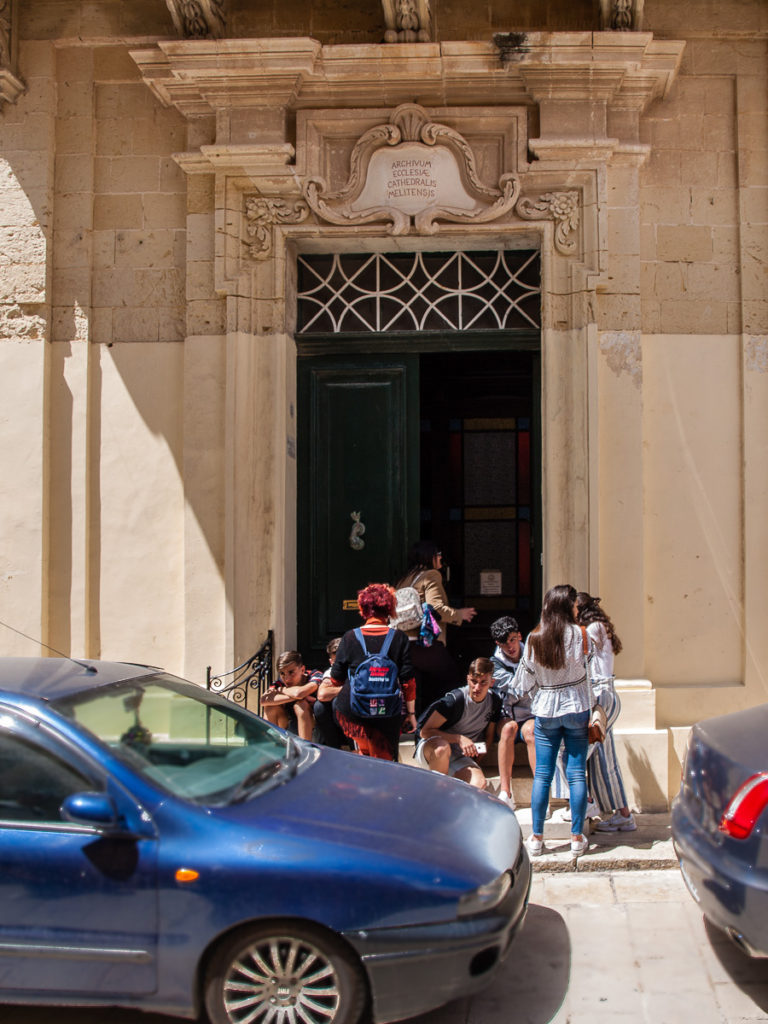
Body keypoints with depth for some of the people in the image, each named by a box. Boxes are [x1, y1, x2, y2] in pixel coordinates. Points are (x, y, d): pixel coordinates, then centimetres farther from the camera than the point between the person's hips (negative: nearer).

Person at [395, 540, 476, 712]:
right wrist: (459, 614, -2)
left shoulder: (404, 580, 20)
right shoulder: (431, 575, -3)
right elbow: (436, 607, -15)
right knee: (453, 680, 3)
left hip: (405, 644, 8)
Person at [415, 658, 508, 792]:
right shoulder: (455, 699, -18)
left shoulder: (495, 701, -1)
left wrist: (480, 755, -3)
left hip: (459, 758, 4)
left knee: (480, 782, -29)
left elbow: (489, 735, 14)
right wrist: (459, 739, -22)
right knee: (442, 747, -42)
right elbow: (425, 731, -17)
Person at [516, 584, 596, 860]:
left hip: (545, 713, 2)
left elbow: (524, 680, 3)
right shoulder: (577, 634, -12)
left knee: (542, 775, 6)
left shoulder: (533, 639, -4)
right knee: (577, 773, 5)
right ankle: (577, 837, 9)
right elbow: (590, 651, 10)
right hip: (577, 710, -2)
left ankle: (536, 838, 9)